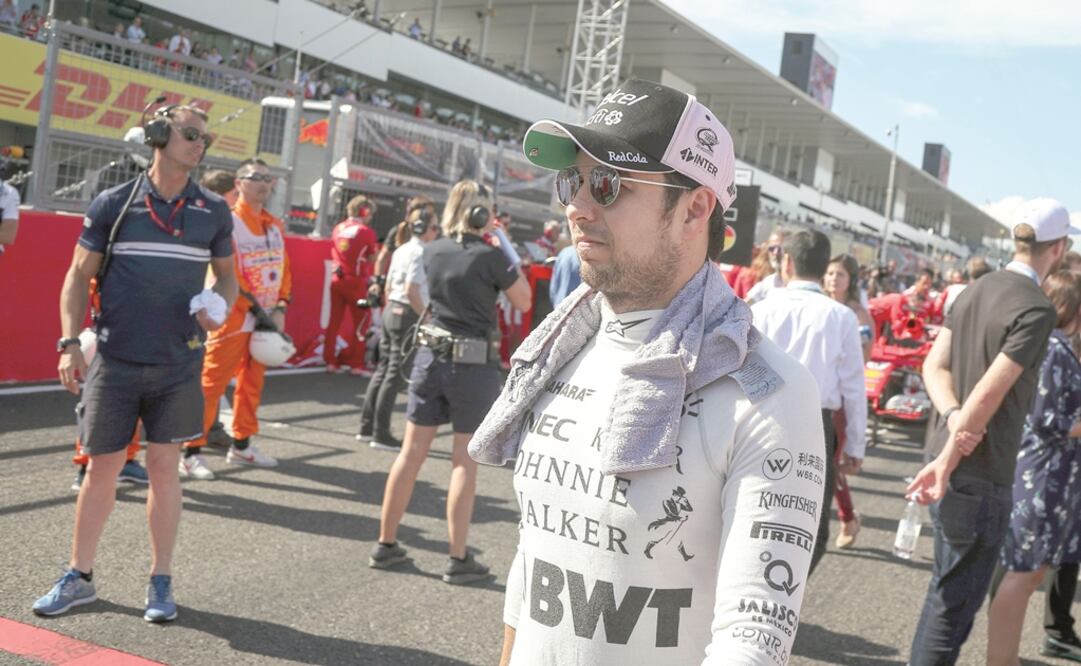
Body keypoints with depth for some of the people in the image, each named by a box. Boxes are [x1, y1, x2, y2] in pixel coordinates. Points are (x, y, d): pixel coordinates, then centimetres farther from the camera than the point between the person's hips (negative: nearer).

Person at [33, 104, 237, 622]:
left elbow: (226, 275, 15)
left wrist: (219, 306, -7)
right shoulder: (113, 204, 0)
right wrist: (69, 343, -6)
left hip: (179, 364, 1)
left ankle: (160, 582, 16)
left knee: (163, 467, 4)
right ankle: (78, 577, 22)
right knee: (102, 468, 6)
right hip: (115, 361, -1)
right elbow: (79, 275, 3)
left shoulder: (213, 212, 5)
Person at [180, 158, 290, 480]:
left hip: (266, 320, 7)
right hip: (234, 318, -7)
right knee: (211, 383, -7)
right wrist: (254, 308, -16)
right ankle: (191, 452, -2)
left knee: (252, 382, 15)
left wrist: (280, 306, 1)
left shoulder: (276, 226, 14)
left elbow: (283, 268, 14)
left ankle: (241, 445, 27)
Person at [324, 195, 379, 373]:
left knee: (334, 320, 11)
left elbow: (334, 253, 13)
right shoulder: (367, 231, -10)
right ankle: (354, 362, 6)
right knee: (362, 320, 5)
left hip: (337, 279, 6)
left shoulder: (338, 228, 6)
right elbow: (372, 257, -2)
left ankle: (330, 361, 14)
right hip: (356, 281, -6)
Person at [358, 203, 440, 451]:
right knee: (396, 375, -2)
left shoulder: (401, 250, 13)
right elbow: (412, 291, -21)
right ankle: (381, 434, 3)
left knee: (383, 370, 14)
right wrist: (427, 317, -13)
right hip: (408, 316, -9)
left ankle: (367, 427, 21)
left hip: (390, 310, 9)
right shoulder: (420, 252, -14)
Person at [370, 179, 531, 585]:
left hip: (431, 357, 5)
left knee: (411, 452, 10)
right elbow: (523, 301, 0)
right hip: (474, 365, -5)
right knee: (464, 461, 1)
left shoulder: (433, 252, 4)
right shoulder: (490, 256, -11)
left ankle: (385, 544, 18)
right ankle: (458, 559, 7)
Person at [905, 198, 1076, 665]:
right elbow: (989, 394, -21)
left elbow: (935, 365, 4)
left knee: (946, 587, 21)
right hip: (983, 472, -8)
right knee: (957, 597, 3)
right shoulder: (1036, 309, -17)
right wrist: (947, 462, -18)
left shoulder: (975, 290, 9)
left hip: (952, 458, 8)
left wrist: (953, 417, -11)